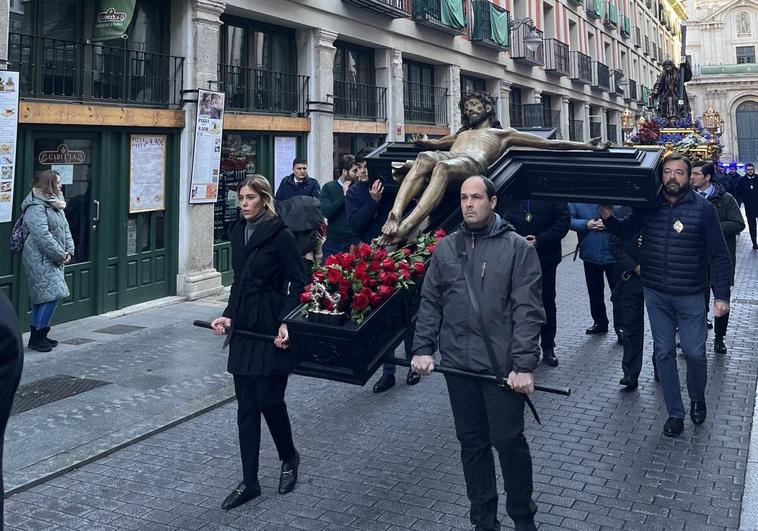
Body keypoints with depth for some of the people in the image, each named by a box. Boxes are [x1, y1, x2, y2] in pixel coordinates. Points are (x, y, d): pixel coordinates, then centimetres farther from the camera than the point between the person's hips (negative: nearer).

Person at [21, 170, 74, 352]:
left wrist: (69, 251, 4)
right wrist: (60, 255, -17)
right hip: (40, 260, -10)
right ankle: (36, 337, -5)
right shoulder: (36, 207, -16)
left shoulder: (55, 204, 16)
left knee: (42, 298, 13)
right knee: (51, 295, -13)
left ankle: (39, 335, 20)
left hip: (54, 260, 10)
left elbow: (65, 229, 17)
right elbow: (43, 236, -23)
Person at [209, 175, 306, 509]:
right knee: (246, 407, 7)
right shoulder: (238, 232, 10)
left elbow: (298, 283, -11)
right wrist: (228, 315, 5)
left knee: (269, 400, -1)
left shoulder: (280, 235, -10)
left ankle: (289, 457, 28)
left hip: (271, 330, -6)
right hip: (243, 329, 7)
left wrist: (286, 322, -21)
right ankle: (249, 482, 16)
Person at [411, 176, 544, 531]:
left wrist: (524, 364, -15)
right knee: (472, 442, 13)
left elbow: (528, 311, -9)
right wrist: (423, 348, 0)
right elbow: (430, 303, 11)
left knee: (508, 440, 4)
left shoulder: (517, 248, -4)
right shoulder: (446, 248, 8)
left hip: (503, 365, -4)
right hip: (457, 364, 4)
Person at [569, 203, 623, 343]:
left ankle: (620, 327, 8)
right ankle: (599, 322, 32)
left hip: (613, 254, -3)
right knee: (594, 291, 16)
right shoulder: (576, 200, -2)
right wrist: (586, 224, -17)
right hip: (590, 254, 3)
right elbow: (569, 220, -3)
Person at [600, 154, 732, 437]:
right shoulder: (648, 205, 0)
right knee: (664, 353, 8)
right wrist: (608, 217, -4)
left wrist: (722, 295, -9)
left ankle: (697, 399, 33)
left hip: (690, 295, -3)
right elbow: (625, 231, 17)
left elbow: (719, 255, -6)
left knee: (695, 352, 2)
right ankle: (675, 413, 22)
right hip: (656, 294, 3)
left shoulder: (703, 208, -8)